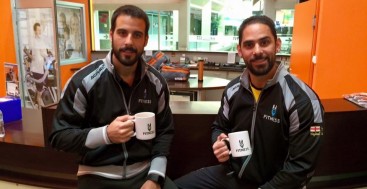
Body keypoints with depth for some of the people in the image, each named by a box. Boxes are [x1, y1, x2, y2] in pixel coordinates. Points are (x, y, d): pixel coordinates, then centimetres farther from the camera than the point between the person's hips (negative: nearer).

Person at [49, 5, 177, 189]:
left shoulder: (156, 82, -2)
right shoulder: (84, 80, -11)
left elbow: (164, 131, 4)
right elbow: (58, 136, -7)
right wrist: (106, 134, -23)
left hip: (144, 172, 3)